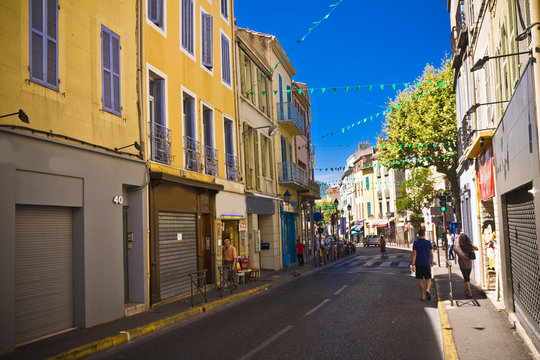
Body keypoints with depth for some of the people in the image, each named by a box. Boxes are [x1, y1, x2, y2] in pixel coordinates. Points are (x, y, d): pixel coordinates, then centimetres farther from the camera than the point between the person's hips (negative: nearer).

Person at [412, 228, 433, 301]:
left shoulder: (415, 243, -4)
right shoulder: (428, 242, -3)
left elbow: (414, 254, -8)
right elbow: (431, 254, 0)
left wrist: (413, 264, -9)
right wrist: (432, 262, 15)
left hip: (418, 264, 0)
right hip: (427, 264, 0)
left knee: (420, 279, 8)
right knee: (428, 279, 9)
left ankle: (422, 295, 11)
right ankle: (427, 290, -17)